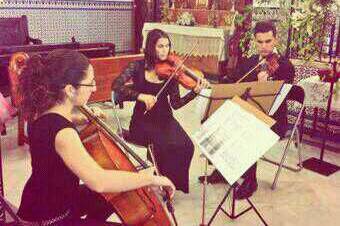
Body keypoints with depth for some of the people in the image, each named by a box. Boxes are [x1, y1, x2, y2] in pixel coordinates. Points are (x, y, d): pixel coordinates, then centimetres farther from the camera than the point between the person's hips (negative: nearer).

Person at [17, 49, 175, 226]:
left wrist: (82, 118, 3)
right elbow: (99, 182, -47)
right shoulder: (62, 132, -34)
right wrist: (152, 178, -35)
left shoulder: (45, 111, -6)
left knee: (115, 197, 23)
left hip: (50, 199, 9)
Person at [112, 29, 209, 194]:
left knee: (186, 146, -23)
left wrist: (195, 91, -16)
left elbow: (176, 104, -1)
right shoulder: (138, 67, -2)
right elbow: (116, 86, -15)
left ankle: (173, 183, 1)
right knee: (165, 145, -31)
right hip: (142, 120, -3)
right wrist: (141, 96, -27)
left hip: (165, 118, 3)